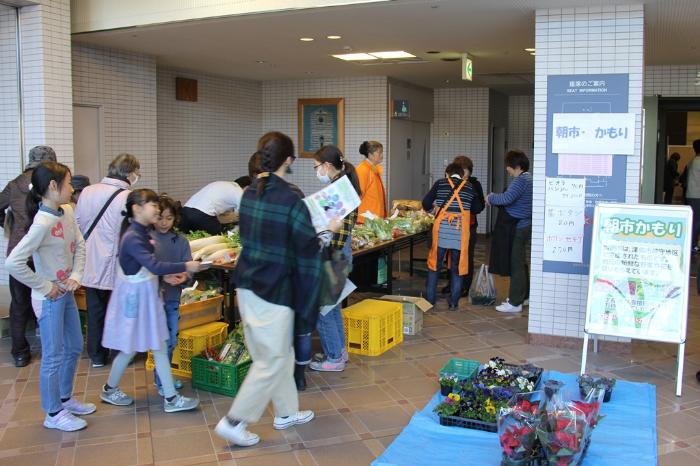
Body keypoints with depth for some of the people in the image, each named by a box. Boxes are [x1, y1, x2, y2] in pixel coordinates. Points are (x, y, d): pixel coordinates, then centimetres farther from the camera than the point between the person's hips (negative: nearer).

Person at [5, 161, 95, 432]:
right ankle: (53, 414, 19)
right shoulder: (43, 223, -25)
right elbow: (13, 262, -29)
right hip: (49, 298, -8)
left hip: (66, 293, 8)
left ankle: (64, 398, 38)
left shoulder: (67, 212, 0)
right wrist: (44, 287, -20)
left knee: (74, 348, 20)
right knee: (54, 355, 4)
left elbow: (79, 245, 10)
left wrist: (76, 275, -4)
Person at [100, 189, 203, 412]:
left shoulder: (142, 233, 5)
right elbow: (155, 266, -33)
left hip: (147, 295, 9)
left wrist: (166, 275, 1)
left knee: (160, 347, 9)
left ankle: (171, 398, 15)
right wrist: (185, 267, -30)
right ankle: (109, 390, 31)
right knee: (130, 349, 8)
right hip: (134, 297, -9)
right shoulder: (132, 238, -24)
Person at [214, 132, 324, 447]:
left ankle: (286, 412, 34)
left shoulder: (249, 194, 4)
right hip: (274, 292, -8)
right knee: (271, 362, 7)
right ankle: (234, 421, 11)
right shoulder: (291, 202, -18)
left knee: (282, 354, 21)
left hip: (247, 286, 8)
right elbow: (309, 252, -16)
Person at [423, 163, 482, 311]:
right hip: (461, 231, 1)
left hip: (442, 230, -1)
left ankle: (429, 300, 14)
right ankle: (453, 302, 13)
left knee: (434, 265, 10)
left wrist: (433, 209, 24)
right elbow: (478, 207, 14)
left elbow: (426, 203, 4)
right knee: (457, 268, 10)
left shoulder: (440, 183, 6)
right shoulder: (469, 187, 10)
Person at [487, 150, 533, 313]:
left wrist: (491, 198, -12)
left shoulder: (521, 180, -17)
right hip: (523, 225, 11)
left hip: (517, 228, -11)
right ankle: (522, 295, 32)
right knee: (520, 262, 20)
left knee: (516, 264, -5)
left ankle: (515, 303, 0)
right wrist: (496, 199, 9)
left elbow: (507, 198, -29)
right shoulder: (527, 179, 15)